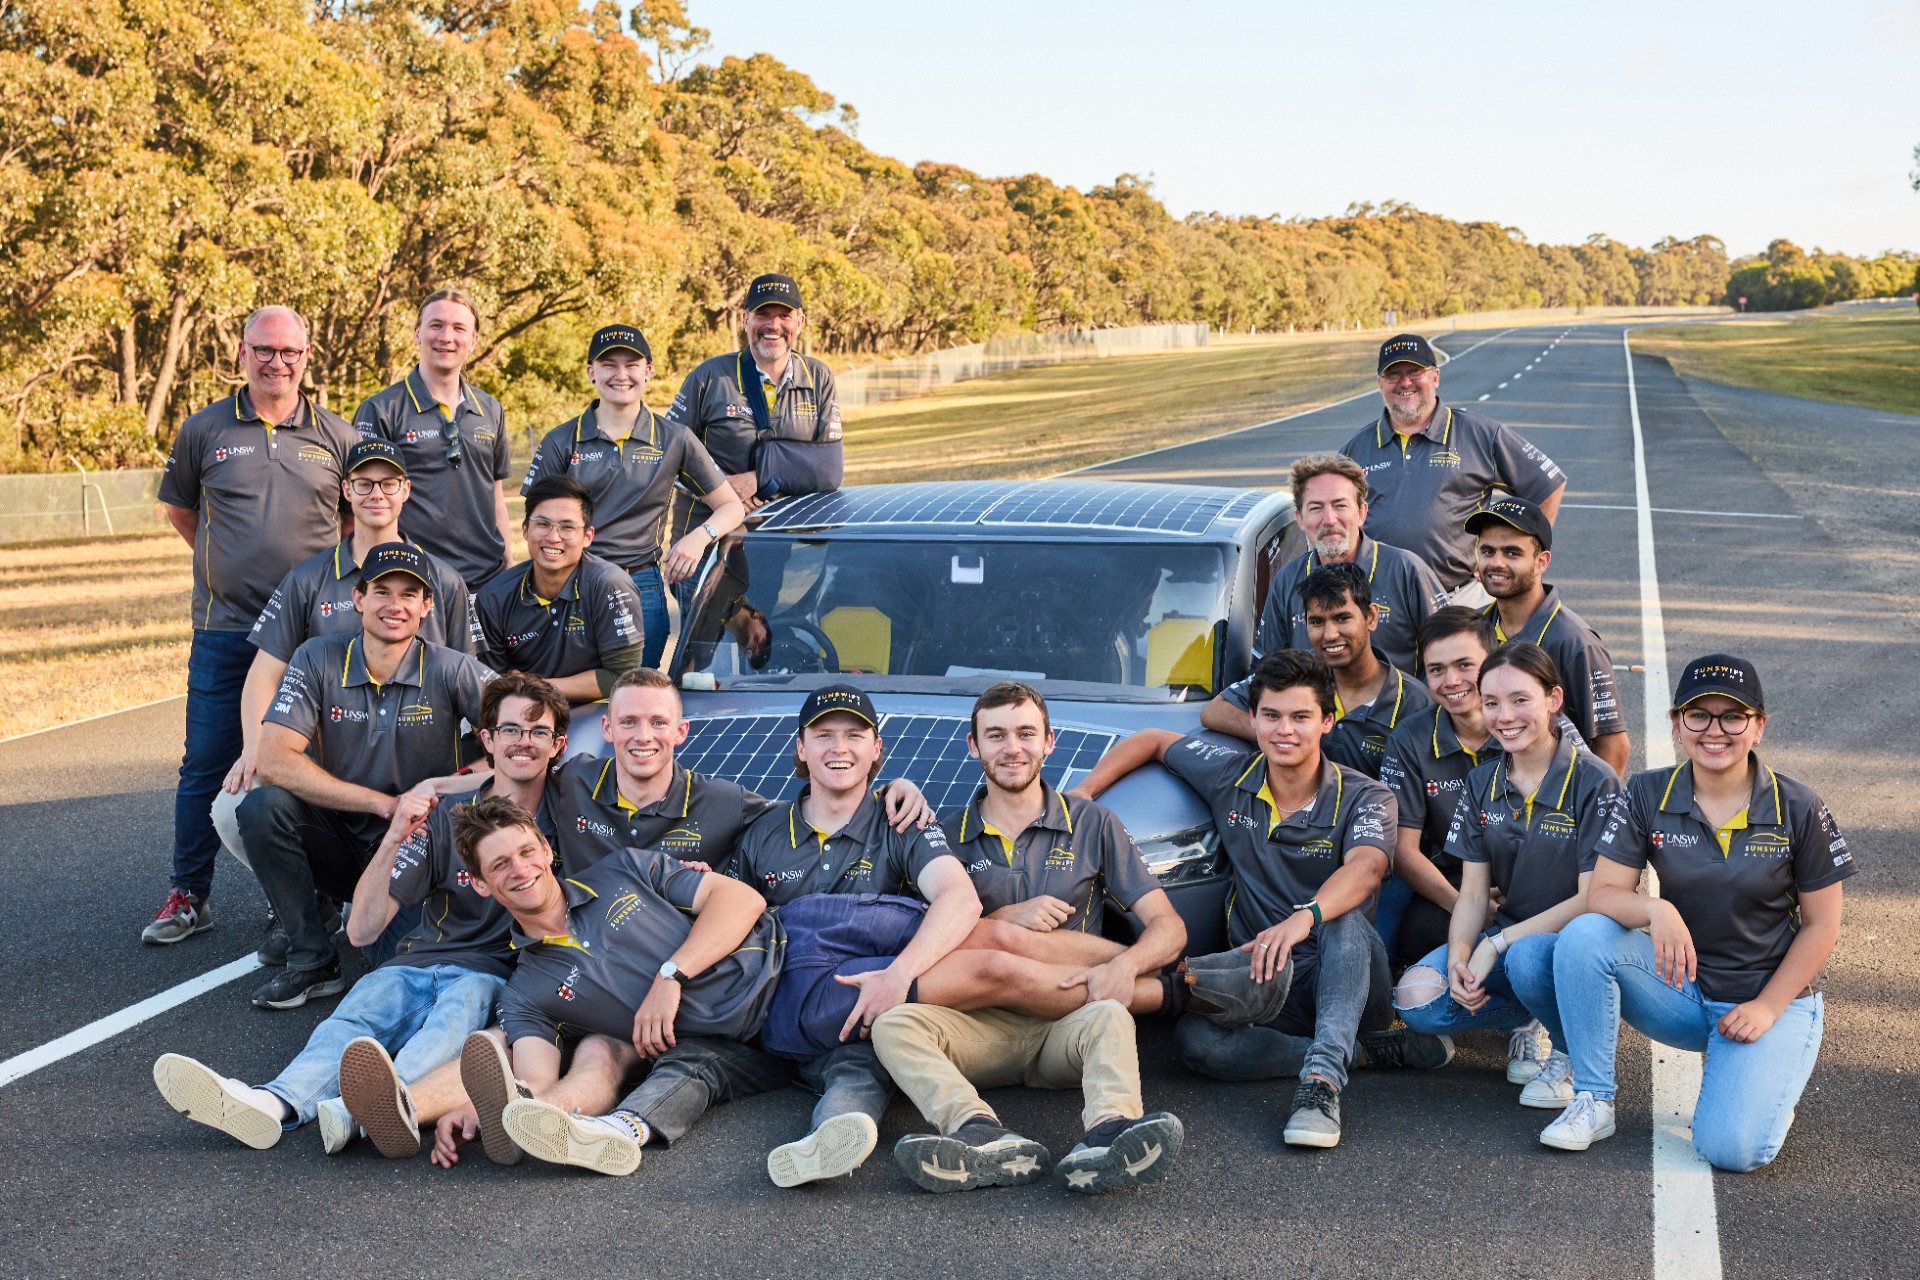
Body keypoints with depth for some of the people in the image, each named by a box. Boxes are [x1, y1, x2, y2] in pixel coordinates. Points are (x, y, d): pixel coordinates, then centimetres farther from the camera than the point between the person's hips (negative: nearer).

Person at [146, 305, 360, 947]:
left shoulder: (336, 436, 5)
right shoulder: (204, 430, 4)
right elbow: (179, 508, 18)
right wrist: (229, 562, 13)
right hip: (225, 629, 0)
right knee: (206, 765, 2)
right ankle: (189, 895, 12)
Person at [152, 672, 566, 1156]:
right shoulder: (446, 817, 9)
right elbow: (362, 930, 3)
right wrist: (394, 839, -12)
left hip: (490, 975, -3)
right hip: (416, 965, 3)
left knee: (459, 1007, -38)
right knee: (355, 1014, -30)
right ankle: (276, 1103, -61)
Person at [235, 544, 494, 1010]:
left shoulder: (450, 670, -8)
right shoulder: (319, 661, -7)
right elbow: (273, 761, -17)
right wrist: (384, 804, -20)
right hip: (340, 841, 2)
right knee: (263, 805, -27)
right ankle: (311, 960, -13)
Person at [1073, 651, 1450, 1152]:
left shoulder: (1363, 799, -8)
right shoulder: (1228, 777, 4)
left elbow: (1364, 869, -30)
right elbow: (1153, 740, 20)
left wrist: (1304, 918, -51)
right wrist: (1081, 794, 6)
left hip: (1343, 979, -3)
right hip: (1264, 982, 3)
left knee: (1344, 918, -38)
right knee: (1195, 1040, -30)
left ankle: (1323, 1075, -47)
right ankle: (1367, 1051, -25)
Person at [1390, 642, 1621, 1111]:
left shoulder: (1595, 784, -12)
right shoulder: (1482, 782, 5)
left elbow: (1593, 899, -16)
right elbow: (1473, 894, 3)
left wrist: (1499, 943, -21)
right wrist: (1458, 957, -18)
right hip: (1505, 938, 5)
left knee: (1527, 957, -39)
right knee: (1416, 999, -21)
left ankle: (1571, 1053, -8)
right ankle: (1525, 1019, 7)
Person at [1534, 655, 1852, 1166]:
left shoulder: (1797, 808, -10)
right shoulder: (1649, 795, -6)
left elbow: (1821, 925, -3)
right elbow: (1603, 894, -11)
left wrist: (1767, 1007, -12)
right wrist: (1656, 910, -33)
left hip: (1773, 996, -2)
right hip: (1681, 986, 2)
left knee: (1731, 1148, -25)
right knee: (1583, 937, -27)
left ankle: (1764, 1081, 11)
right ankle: (1593, 1101, -13)